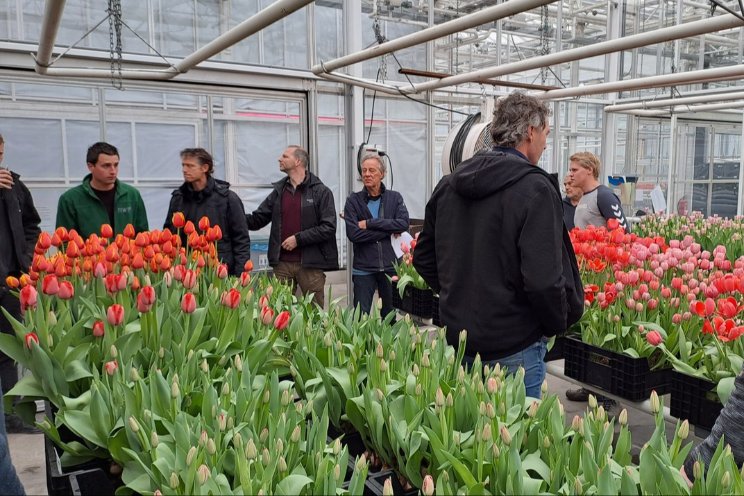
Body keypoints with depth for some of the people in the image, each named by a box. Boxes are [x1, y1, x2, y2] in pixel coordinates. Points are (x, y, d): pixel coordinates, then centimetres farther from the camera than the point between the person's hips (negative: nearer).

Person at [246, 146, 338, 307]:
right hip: (282, 263, 4)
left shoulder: (321, 191, -2)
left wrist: (298, 238, -12)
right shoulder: (279, 191, 14)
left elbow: (329, 227, -9)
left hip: (310, 264, -4)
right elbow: (256, 220, 14)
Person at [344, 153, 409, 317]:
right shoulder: (353, 200, 1)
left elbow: (403, 223, -11)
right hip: (363, 269, -1)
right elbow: (353, 233, -13)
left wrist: (369, 223, -14)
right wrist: (388, 231, -12)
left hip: (391, 267, 2)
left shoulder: (395, 197, 6)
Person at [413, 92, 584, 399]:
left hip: (457, 336, 7)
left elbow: (423, 258, 10)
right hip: (514, 348, -6)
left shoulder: (448, 184, 4)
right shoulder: (535, 189, -17)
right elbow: (544, 278, -24)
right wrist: (558, 323, -5)